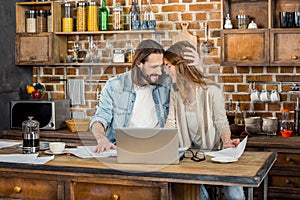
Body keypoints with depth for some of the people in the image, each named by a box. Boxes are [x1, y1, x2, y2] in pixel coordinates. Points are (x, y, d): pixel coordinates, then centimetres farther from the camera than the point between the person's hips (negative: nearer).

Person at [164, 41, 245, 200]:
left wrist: (226, 142, -26)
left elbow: (221, 122, -8)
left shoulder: (211, 90, -12)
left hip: (215, 151, -4)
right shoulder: (175, 94, 4)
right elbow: (170, 125, 1)